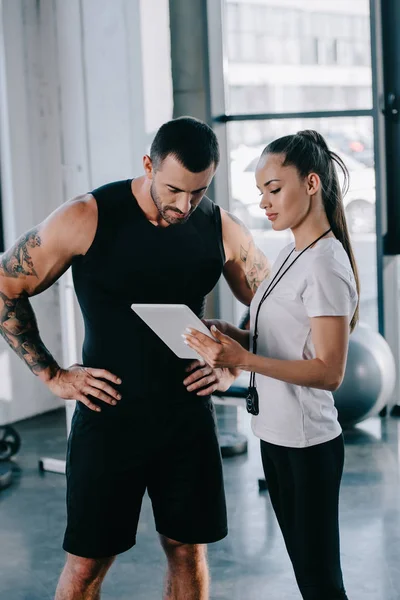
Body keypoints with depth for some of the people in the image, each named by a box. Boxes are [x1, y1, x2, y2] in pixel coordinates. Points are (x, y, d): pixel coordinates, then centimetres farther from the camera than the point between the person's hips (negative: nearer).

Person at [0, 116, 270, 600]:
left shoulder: (223, 231, -1)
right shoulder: (86, 219, -11)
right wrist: (52, 375, -6)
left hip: (188, 416, 3)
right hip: (109, 415, -3)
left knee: (188, 550, 11)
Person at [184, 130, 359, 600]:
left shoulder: (326, 265, -18)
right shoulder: (292, 254, 9)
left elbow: (329, 371, -21)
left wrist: (243, 359, -29)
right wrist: (233, 336, -2)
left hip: (307, 444, -9)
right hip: (277, 436, 9)